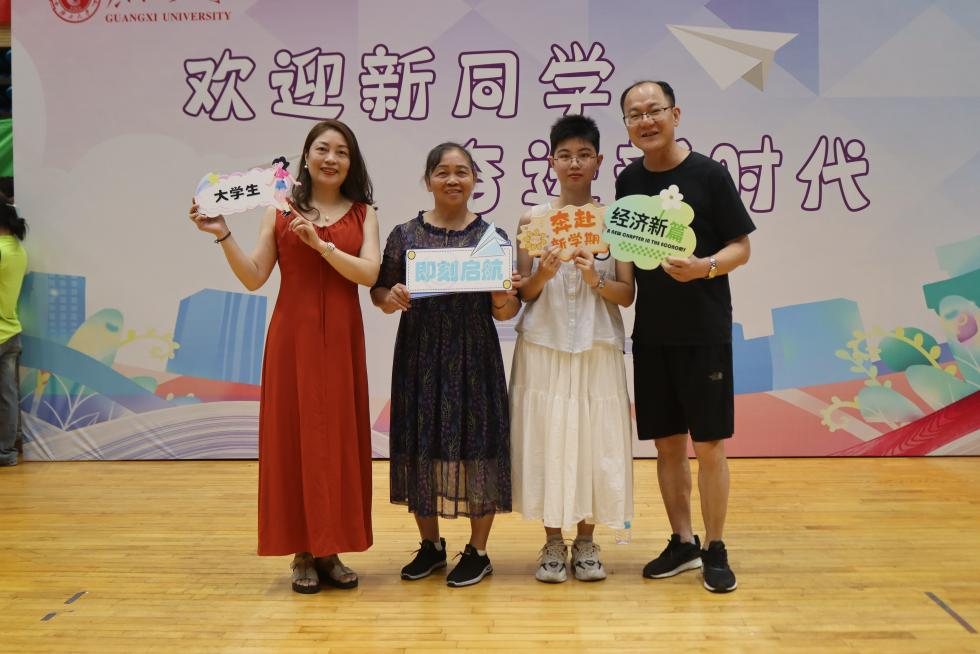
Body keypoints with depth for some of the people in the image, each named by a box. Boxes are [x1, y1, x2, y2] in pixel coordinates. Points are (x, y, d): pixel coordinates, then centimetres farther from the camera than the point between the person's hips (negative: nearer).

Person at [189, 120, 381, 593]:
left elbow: (369, 273, -7)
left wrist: (321, 244, -17)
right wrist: (222, 236, -10)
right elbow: (253, 278, 1)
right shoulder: (281, 211, 6)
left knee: (339, 438, 4)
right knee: (295, 436, 1)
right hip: (293, 338, -1)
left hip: (341, 339, 1)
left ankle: (331, 550, 16)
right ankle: (303, 552, 12)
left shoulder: (363, 214, 8)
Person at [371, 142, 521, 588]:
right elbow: (379, 292, 7)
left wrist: (504, 297, -18)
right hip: (419, 355, 1)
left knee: (474, 443, 1)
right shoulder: (405, 235, 4)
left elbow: (504, 313, 3)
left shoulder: (492, 237, 3)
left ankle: (478, 551, 18)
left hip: (473, 356, -1)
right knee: (420, 444, 7)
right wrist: (390, 298, -14)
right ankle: (431, 545, 26)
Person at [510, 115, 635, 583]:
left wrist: (595, 281, -18)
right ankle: (553, 543, 17)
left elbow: (627, 295, 0)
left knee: (595, 439, 3)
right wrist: (543, 274, -17)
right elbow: (522, 293, 2)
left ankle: (586, 542, 20)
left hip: (597, 349, 0)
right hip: (543, 347, 0)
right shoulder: (532, 219, 4)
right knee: (546, 439, 2)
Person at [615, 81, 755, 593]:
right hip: (650, 332, 4)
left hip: (703, 330, -4)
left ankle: (715, 550, 15)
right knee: (667, 441, 10)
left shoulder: (708, 174, -5)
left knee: (708, 443, 0)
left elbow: (740, 247, -4)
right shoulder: (628, 181, 7)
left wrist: (704, 267, -23)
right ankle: (682, 542, 24)